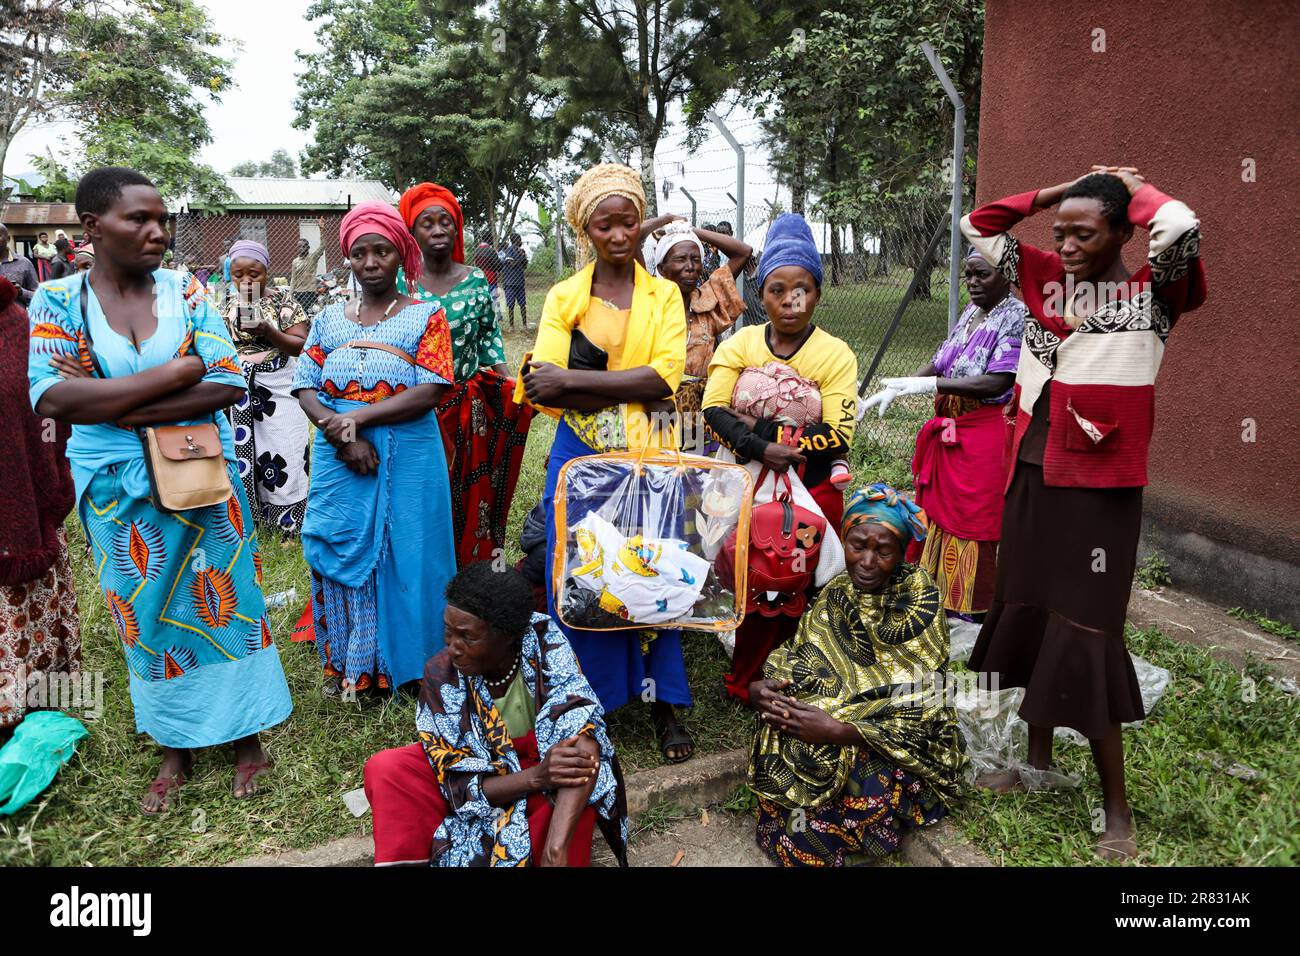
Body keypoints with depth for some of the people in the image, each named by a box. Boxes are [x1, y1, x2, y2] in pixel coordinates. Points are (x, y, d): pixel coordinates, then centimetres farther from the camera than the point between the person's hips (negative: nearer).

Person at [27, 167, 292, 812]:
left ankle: (245, 731, 25)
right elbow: (52, 399, -17)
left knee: (222, 601, 8)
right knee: (147, 613, 11)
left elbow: (229, 384, -13)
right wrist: (175, 373, -20)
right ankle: (176, 746, 29)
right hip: (118, 488, 1)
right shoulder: (57, 299, -4)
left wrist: (122, 409, -18)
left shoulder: (185, 291, -4)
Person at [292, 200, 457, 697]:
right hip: (339, 459, 3)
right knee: (341, 550, 7)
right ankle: (348, 663, 23)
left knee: (405, 554, 2)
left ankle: (404, 662, 19)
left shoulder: (425, 316, 2)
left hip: (408, 458, -3)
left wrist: (358, 418, -16)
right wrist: (340, 435, -13)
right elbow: (305, 387, 4)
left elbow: (429, 392, -10)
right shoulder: (330, 318, 12)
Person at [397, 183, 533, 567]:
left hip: (469, 406, 1)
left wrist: (511, 386, -3)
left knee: (470, 496, 7)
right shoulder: (401, 283, 0)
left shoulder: (476, 281, 3)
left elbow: (490, 337, 7)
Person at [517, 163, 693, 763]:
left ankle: (665, 706, 18)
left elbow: (665, 375, -10)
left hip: (649, 457, 0)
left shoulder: (663, 295, 7)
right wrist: (633, 392, -15)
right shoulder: (564, 297, 6)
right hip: (582, 458, 0)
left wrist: (572, 381, -15)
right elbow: (542, 388, -7)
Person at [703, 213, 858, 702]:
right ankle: (750, 682, 29)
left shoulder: (835, 354, -7)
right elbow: (714, 410, -13)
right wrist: (762, 450, -27)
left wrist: (760, 427, -19)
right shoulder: (742, 343, -1)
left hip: (812, 492, -1)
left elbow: (839, 434, -17)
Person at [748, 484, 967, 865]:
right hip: (825, 727, 4)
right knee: (781, 756, -24)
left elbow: (917, 717, -20)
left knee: (867, 788, -32)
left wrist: (834, 729, -33)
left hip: (902, 746, -4)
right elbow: (794, 666, 2)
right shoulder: (835, 595, -1)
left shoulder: (921, 609, -15)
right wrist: (760, 688, -22)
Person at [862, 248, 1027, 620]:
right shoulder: (971, 312, 11)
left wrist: (926, 384, -26)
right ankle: (939, 588, 29)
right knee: (941, 509, 15)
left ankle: (973, 603, 18)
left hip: (985, 435, -8)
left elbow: (996, 383, -23)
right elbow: (939, 362, 11)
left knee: (975, 516, 3)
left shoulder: (1017, 317, -14)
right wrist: (894, 388, -2)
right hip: (948, 432, 8)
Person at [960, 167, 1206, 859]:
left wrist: (1134, 186, -6)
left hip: (1099, 488, -6)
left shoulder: (1150, 294, -5)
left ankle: (1117, 809, 13)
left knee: (1084, 635, -4)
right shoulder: (1046, 278, 9)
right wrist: (1058, 190, 8)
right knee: (1027, 614, 16)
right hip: (1030, 476, 7)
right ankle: (1038, 758, 36)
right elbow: (979, 226, 16)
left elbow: (1181, 228, -26)